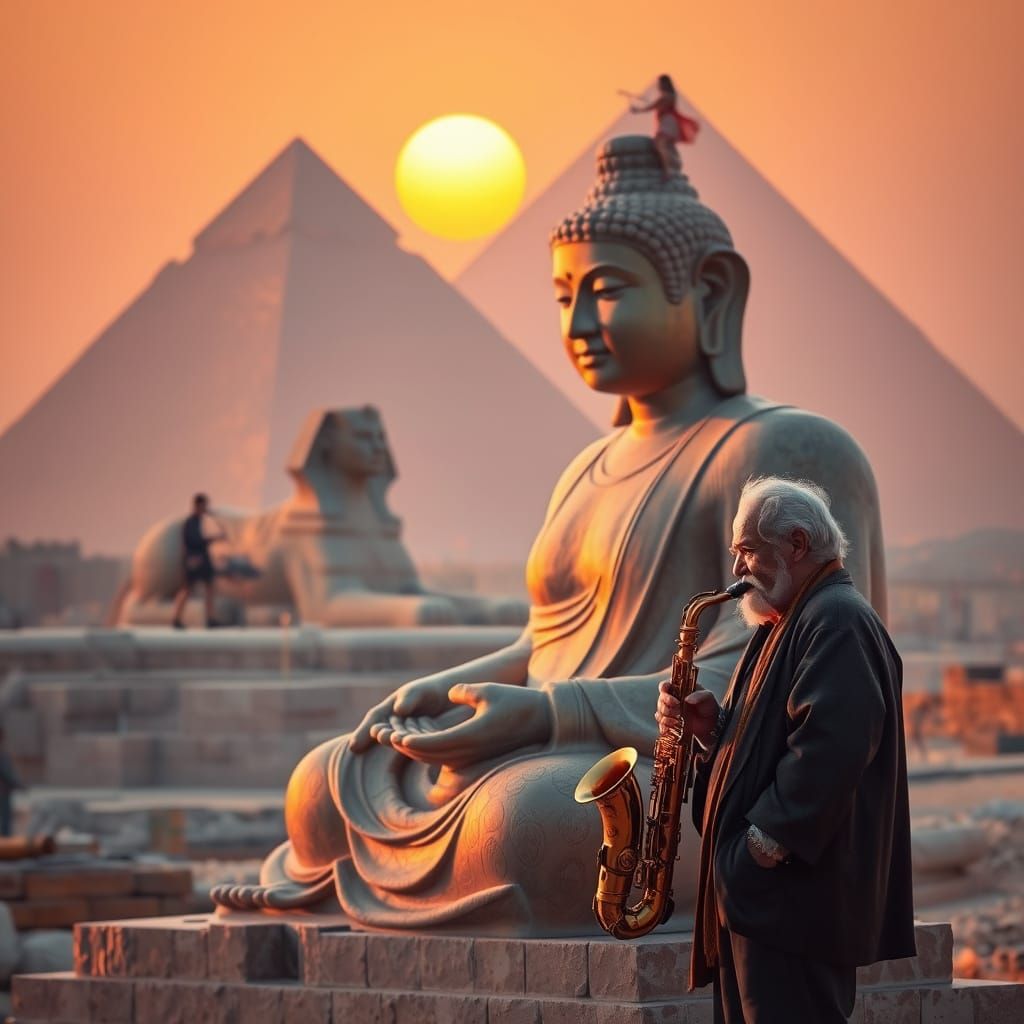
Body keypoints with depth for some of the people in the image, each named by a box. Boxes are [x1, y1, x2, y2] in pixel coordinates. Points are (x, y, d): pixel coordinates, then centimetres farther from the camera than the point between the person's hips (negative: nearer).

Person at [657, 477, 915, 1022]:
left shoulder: (839, 622, -12)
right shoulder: (788, 624, 22)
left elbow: (830, 746, -24)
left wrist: (765, 843, -23)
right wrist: (714, 725, 7)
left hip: (794, 890, -11)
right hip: (759, 893, 11)